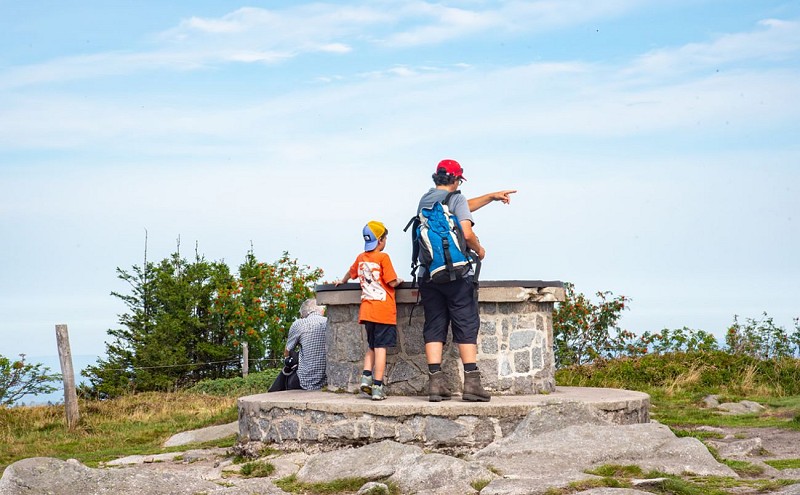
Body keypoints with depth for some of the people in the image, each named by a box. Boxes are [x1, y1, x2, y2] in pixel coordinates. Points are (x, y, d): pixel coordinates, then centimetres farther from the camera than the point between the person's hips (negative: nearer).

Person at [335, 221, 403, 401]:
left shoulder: (361, 258, 10)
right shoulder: (383, 257, -8)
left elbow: (351, 272, 30)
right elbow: (391, 282, -12)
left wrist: (342, 282, 50)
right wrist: (399, 280, 10)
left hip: (367, 310, 6)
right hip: (383, 310, -6)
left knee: (371, 346, 18)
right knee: (381, 347, -6)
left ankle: (366, 376, 1)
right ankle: (377, 387, -9)